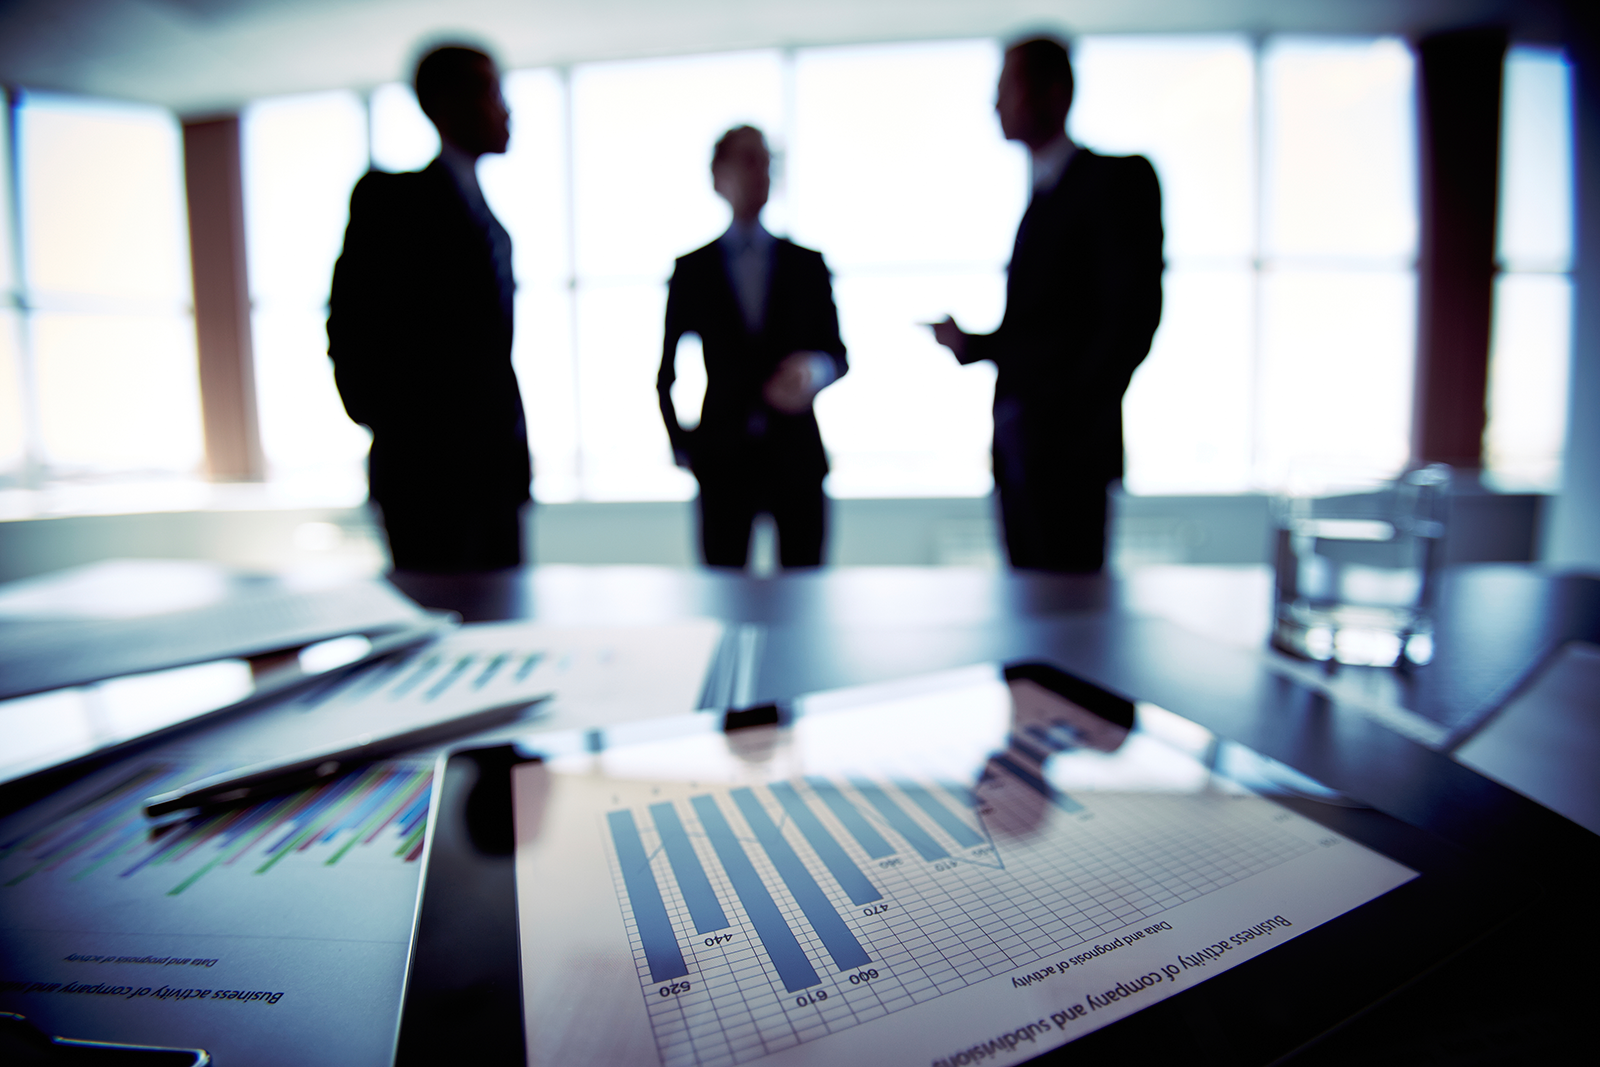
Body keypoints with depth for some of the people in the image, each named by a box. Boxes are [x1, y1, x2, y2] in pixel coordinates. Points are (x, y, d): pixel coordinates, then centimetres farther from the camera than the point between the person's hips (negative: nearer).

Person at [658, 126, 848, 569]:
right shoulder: (691, 269, 8)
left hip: (796, 454, 1)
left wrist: (814, 371, -12)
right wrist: (681, 445, 4)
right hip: (723, 458, -1)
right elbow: (666, 371, 11)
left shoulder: (807, 264, 11)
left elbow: (836, 352, 10)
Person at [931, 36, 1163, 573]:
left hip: (1068, 445, -7)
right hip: (1020, 446, 8)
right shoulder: (1040, 197, 23)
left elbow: (1135, 313, -11)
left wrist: (1083, 418, -16)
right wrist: (969, 344, 7)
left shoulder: (1118, 177, -1)